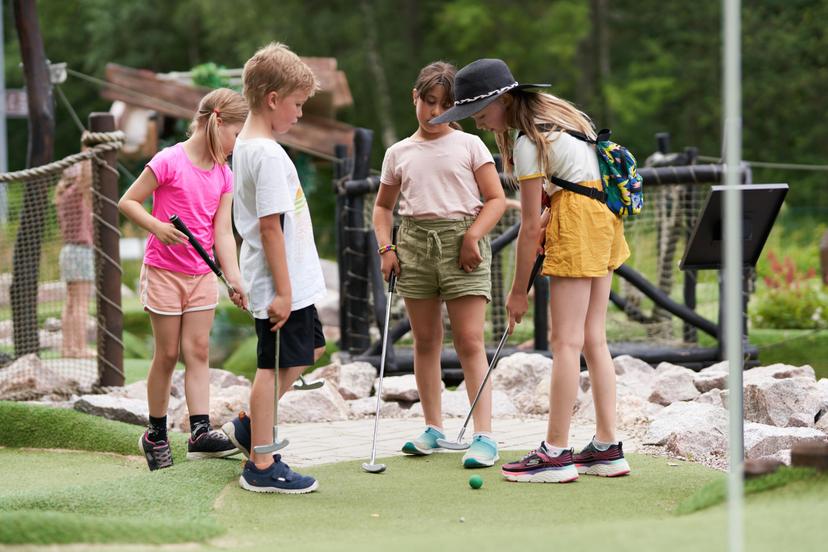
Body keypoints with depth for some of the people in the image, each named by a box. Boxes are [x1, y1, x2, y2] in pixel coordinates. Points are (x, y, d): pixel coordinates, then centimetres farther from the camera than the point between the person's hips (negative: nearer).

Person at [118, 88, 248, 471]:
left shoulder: (224, 175, 4)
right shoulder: (170, 161, -15)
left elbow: (223, 232, 1)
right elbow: (128, 202, -12)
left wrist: (235, 279, -8)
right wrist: (156, 227, -28)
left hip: (202, 274, 6)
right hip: (164, 272, -5)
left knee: (198, 350, 2)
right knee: (167, 354, 1)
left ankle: (200, 431, 1)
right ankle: (156, 435, 13)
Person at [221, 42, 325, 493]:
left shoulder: (245, 146, 12)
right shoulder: (268, 155, -20)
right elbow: (270, 225, -23)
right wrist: (282, 291, -21)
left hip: (291, 281, 10)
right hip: (281, 284, -10)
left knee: (308, 350, 22)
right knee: (275, 365, -2)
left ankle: (250, 426, 26)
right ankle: (261, 466, 5)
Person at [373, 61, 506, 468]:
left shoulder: (469, 145, 3)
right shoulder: (399, 153, 11)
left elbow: (496, 198, 1)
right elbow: (383, 206, 21)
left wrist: (473, 236, -13)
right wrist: (385, 247, 6)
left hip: (461, 241, -4)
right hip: (415, 242, 4)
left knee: (469, 342, -9)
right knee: (425, 341, 8)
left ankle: (484, 435, -11)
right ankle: (433, 427, 18)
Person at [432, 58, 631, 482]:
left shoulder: (527, 143, -16)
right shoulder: (550, 111, 11)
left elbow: (530, 225, -13)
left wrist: (518, 292, -5)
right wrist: (550, 212, 3)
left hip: (577, 222, -10)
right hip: (603, 213, 10)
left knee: (566, 341, -8)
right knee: (593, 339, 9)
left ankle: (556, 453, -8)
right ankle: (607, 448, 8)